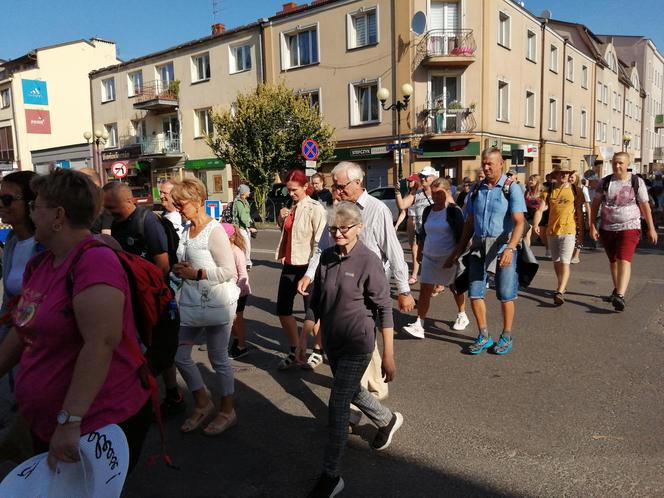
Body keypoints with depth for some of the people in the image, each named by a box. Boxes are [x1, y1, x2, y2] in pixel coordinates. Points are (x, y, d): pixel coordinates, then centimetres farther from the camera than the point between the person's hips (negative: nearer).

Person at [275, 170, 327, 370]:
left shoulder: (315, 208, -12)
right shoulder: (291, 208, 12)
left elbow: (320, 241, -16)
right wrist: (281, 219, 5)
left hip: (306, 266, -8)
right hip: (289, 265, 8)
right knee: (283, 310, 10)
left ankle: (318, 351, 25)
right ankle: (294, 351, 26)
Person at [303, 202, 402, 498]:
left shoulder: (368, 261, -18)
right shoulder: (326, 257, -2)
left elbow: (384, 310, -15)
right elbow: (315, 302, 7)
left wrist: (389, 356, -15)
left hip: (356, 345, -6)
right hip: (332, 342, 6)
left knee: (337, 406, -2)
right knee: (351, 392, 24)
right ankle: (388, 420, 54)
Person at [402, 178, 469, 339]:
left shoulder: (454, 211, -10)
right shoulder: (428, 211, 6)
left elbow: (460, 235, -10)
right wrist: (420, 251, 18)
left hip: (448, 257, -4)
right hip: (429, 256, 5)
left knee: (455, 288, 13)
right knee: (425, 289, -4)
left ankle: (462, 316, 37)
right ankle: (419, 325, -4)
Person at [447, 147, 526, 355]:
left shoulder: (512, 188, -5)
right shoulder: (476, 190, 11)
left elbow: (519, 222, -15)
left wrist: (510, 248, -29)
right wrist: (457, 252, 13)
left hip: (503, 246, -5)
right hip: (478, 246, 5)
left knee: (506, 295, 4)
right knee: (474, 293, 4)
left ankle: (506, 337, 21)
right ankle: (484, 336, 20)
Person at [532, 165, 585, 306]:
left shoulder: (574, 190, 3)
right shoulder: (548, 192, 5)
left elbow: (579, 212, 6)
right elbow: (540, 210, -3)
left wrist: (581, 230, 5)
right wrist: (535, 225, -19)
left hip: (568, 231, -3)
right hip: (551, 231, 3)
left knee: (564, 262, -12)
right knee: (556, 261, 15)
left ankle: (560, 292, -19)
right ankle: (562, 286, 34)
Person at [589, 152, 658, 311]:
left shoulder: (637, 182, -1)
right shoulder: (605, 182, 4)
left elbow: (645, 205, 0)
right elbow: (595, 204, 5)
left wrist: (651, 228, -1)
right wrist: (592, 226, -2)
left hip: (629, 228, -3)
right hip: (607, 228, 4)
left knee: (624, 260, -18)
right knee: (613, 261, 15)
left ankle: (620, 296, -28)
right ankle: (617, 289, 32)